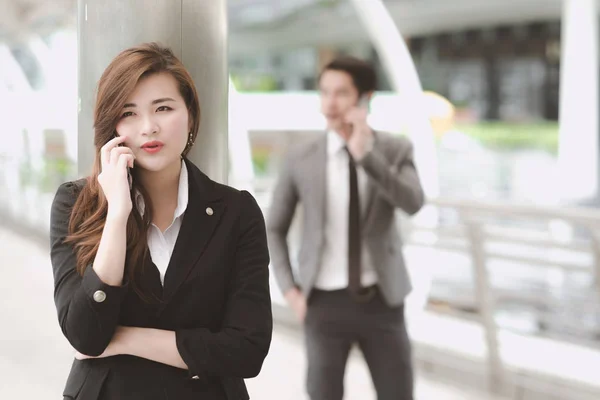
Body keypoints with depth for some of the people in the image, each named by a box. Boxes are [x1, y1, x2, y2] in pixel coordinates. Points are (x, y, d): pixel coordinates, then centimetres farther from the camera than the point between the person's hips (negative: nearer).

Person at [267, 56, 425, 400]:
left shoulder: (395, 150, -2)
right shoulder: (302, 159, -2)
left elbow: (413, 203, -23)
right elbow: (274, 229, 10)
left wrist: (365, 154, -33)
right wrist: (290, 290, -1)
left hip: (380, 301, 0)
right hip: (326, 303, 0)